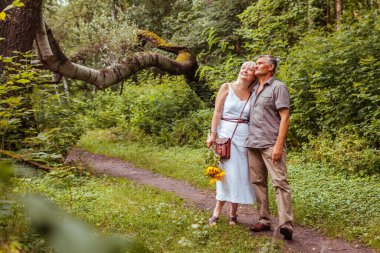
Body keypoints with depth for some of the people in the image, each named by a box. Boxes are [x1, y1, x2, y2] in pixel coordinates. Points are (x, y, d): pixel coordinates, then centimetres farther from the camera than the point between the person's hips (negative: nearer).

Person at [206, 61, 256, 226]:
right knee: (227, 172, -5)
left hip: (244, 136, 3)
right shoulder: (227, 87, 1)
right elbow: (217, 112, -3)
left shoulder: (252, 95, 9)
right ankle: (217, 211, 5)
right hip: (225, 133, -3)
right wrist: (213, 134, -9)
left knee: (241, 173, 3)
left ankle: (233, 212, 13)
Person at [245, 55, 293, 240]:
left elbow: (284, 117, -9)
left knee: (279, 182, -11)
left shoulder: (278, 87, -2)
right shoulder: (254, 89, 18)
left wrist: (279, 145, -18)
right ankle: (264, 220, 14)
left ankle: (286, 224, -14)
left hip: (270, 144, -7)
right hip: (253, 143, 7)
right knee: (258, 182, 8)